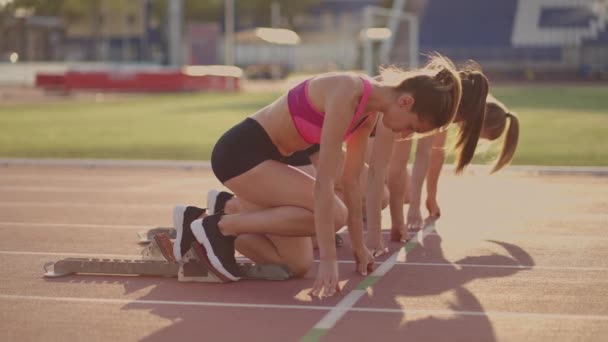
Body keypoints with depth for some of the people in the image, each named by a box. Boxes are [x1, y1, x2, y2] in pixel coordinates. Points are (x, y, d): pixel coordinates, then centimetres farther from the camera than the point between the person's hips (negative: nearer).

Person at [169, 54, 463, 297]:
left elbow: (351, 180, 11)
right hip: (240, 152, -9)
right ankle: (221, 225, -10)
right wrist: (328, 260, -29)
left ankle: (201, 222, 13)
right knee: (334, 214, -21)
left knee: (297, 265, 4)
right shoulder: (347, 95, -26)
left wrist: (359, 246, 14)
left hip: (263, 157, 9)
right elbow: (324, 182, -29)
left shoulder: (369, 110, 2)